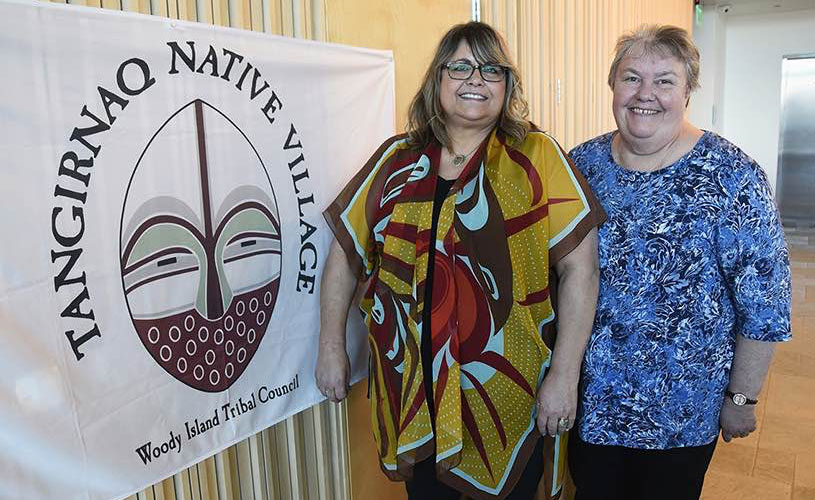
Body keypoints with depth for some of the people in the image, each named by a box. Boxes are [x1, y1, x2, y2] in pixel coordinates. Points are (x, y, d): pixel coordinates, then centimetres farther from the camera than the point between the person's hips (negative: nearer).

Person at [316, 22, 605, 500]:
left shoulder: (538, 157, -7)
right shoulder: (397, 159, 1)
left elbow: (579, 266, -9)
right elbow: (346, 252, 5)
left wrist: (564, 375, -12)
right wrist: (332, 348, 3)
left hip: (509, 393, -2)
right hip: (411, 388, 3)